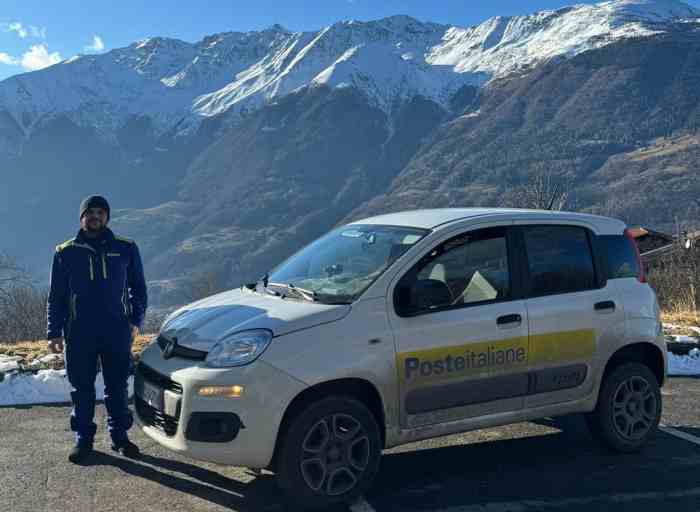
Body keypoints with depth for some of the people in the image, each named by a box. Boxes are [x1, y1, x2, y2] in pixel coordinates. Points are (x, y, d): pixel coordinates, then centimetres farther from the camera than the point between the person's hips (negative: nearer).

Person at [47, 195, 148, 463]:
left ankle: (120, 436, 19)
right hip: (79, 333, 0)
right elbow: (56, 297, 9)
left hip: (118, 332, 0)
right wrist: (54, 332, 2)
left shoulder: (126, 249, 6)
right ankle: (83, 439, 18)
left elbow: (138, 288, 12)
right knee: (82, 389, 6)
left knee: (118, 386, 7)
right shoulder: (66, 252, 6)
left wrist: (136, 320, 1)